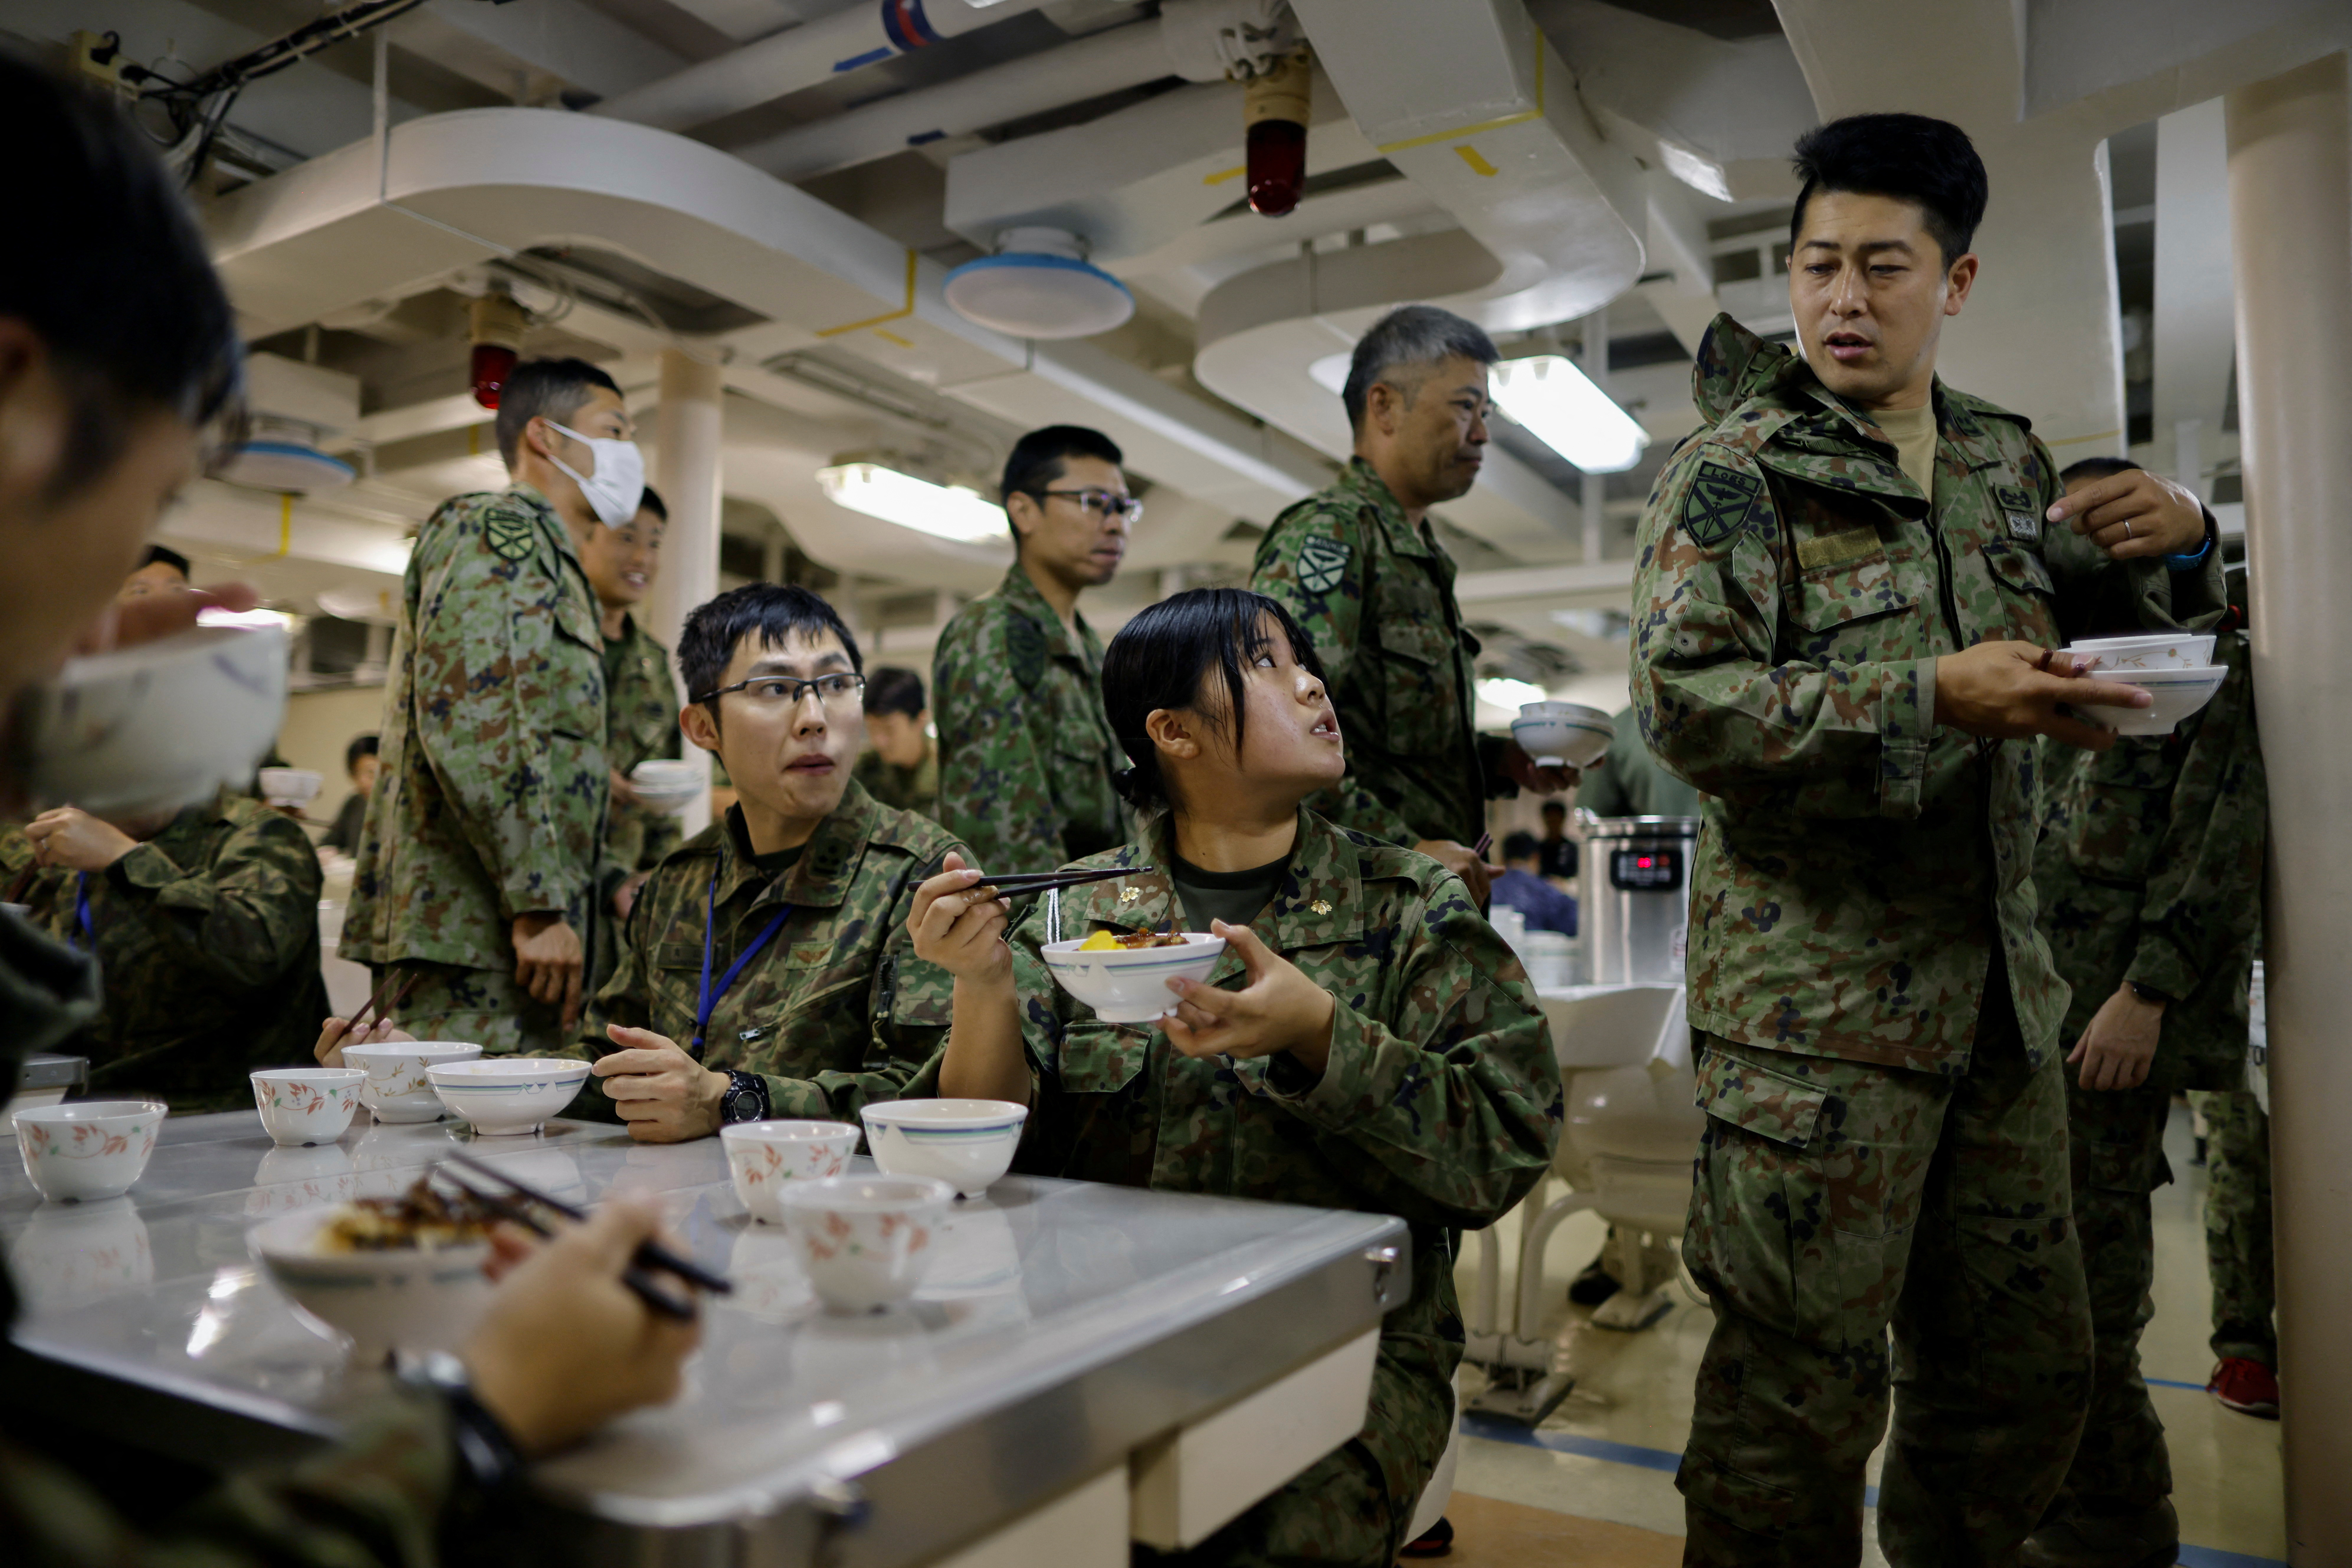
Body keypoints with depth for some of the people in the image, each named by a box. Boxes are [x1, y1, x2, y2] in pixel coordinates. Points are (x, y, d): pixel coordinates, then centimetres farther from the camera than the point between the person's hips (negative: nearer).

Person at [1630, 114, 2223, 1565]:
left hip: (1998, 991, 7)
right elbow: (1685, 701, -17)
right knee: (1801, 1393, 1)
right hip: (1816, 999, -6)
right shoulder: (1732, 474, -5)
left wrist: (2175, 547, 2)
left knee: (2028, 1365, 18)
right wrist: (1936, 700, -25)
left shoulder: (2008, 463, 14)